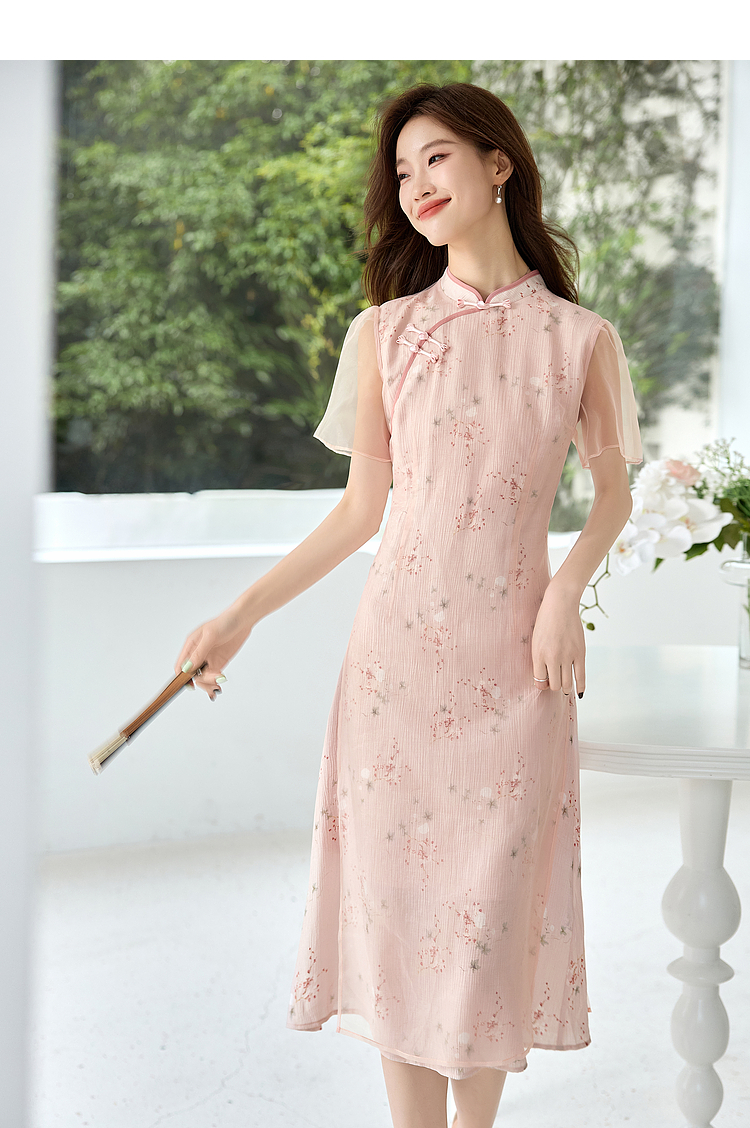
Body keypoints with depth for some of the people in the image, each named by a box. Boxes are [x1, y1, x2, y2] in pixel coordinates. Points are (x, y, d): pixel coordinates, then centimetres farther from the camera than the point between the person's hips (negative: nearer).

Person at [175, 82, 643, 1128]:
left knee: (495, 896, 3)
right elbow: (362, 506, 7)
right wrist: (241, 613, 2)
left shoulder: (581, 337, 1)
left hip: (515, 653, -1)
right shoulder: (384, 333, 3)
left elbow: (613, 489, 11)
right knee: (398, 888, 2)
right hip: (402, 639, 1)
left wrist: (569, 587, -7)